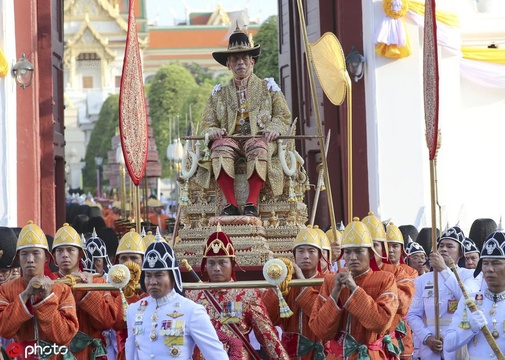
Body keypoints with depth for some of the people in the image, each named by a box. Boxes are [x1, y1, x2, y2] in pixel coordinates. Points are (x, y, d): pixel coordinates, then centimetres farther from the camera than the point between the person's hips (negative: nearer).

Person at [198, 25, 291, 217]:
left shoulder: (268, 87, 18)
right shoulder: (219, 93, 22)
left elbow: (284, 116, 11)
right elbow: (207, 123, 14)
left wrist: (274, 128, -12)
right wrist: (213, 131, -10)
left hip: (260, 138, -1)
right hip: (230, 139, 1)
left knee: (258, 148, -38)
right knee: (220, 147, -35)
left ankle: (252, 202, -41)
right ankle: (230, 203, -39)